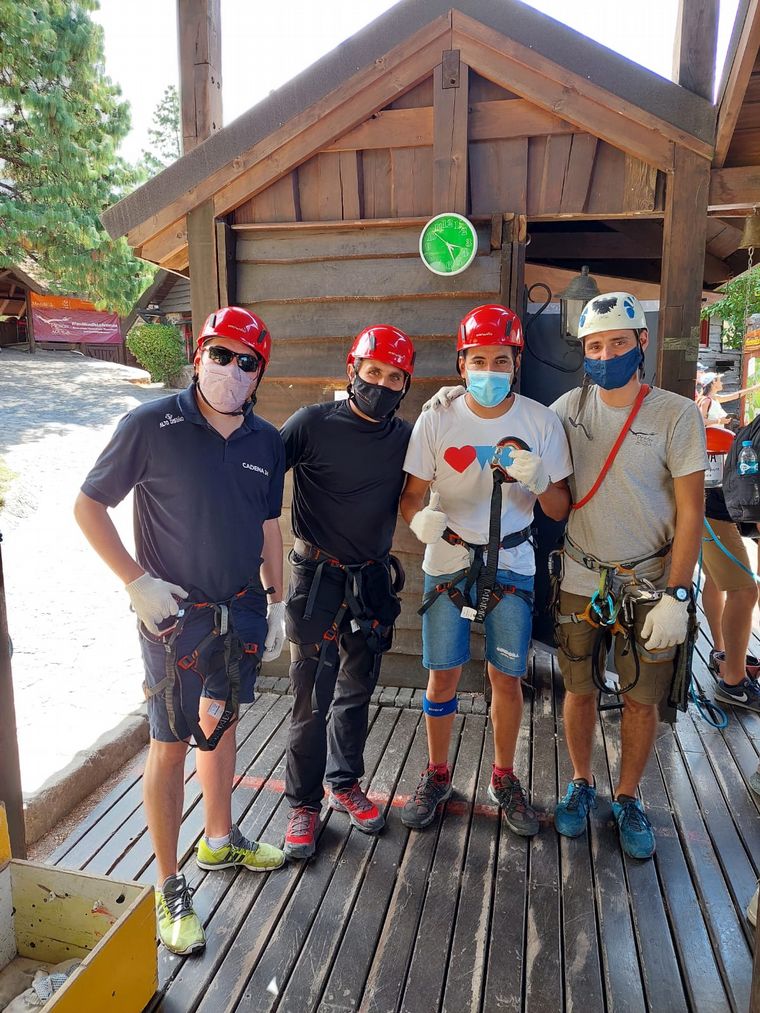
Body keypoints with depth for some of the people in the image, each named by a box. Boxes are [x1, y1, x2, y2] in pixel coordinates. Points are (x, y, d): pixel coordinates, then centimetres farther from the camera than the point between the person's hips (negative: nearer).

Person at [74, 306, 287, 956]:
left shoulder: (266, 441, 1)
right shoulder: (152, 426, -14)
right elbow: (89, 505, -8)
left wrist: (276, 601, 11)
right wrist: (138, 581, -14)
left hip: (242, 611, 5)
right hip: (176, 615, -5)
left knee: (222, 721, 21)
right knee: (171, 745, 4)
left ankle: (219, 841, 42)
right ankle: (169, 887, 23)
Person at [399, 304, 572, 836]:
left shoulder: (541, 421, -5)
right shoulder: (437, 420, -6)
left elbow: (562, 510, -2)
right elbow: (412, 494, -2)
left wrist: (539, 482, -24)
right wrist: (420, 519, -26)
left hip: (512, 564, 1)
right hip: (447, 561, 0)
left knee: (508, 677, 10)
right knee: (443, 674, 7)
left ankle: (504, 778, 33)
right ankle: (437, 776, 30)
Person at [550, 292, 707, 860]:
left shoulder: (677, 415, -8)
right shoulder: (570, 408, 0)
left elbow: (690, 511, -9)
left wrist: (675, 596, -14)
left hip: (650, 584, -2)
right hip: (581, 579, 2)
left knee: (643, 700, 8)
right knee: (579, 690, 11)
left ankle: (628, 798, 30)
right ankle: (582, 785, 34)